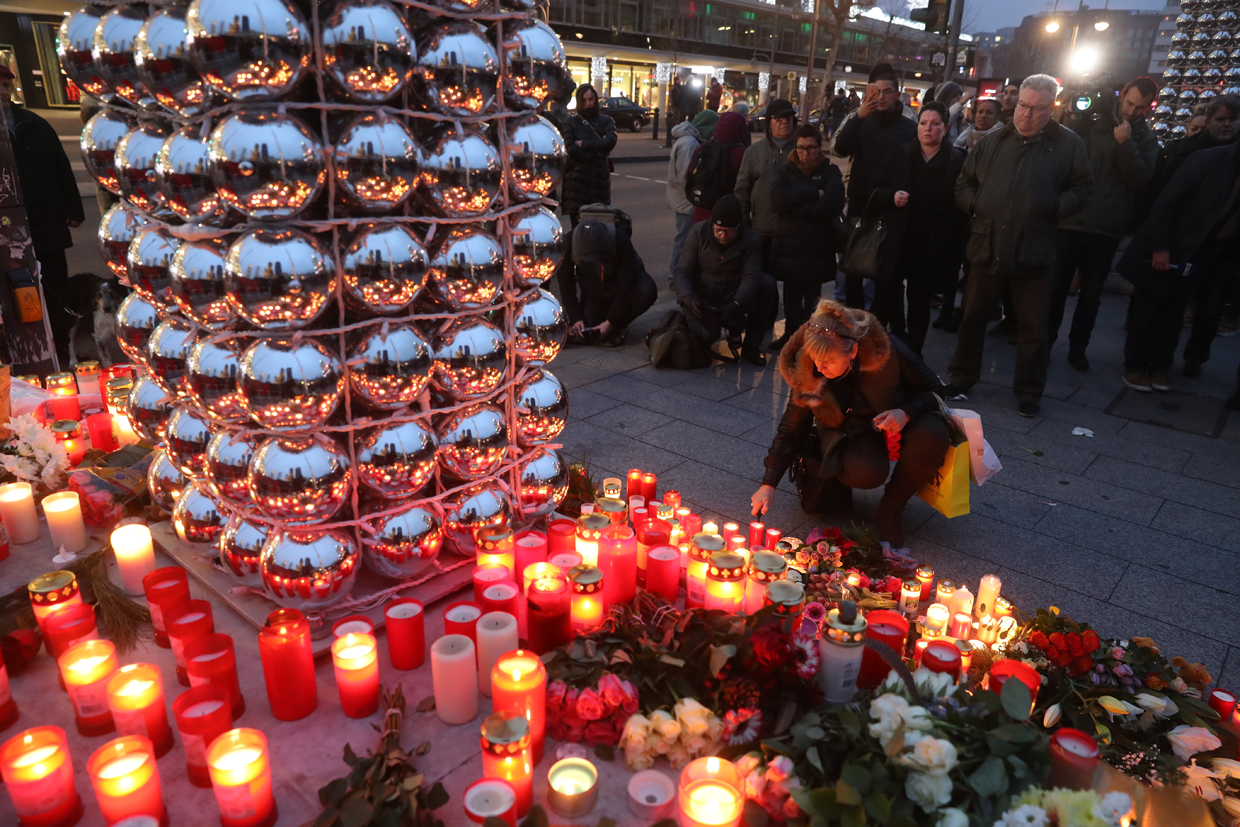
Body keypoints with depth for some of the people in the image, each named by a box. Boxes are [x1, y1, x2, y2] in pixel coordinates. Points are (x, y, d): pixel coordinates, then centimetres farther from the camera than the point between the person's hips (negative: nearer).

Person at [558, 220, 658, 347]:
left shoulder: (620, 240, -34)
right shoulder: (568, 244, -28)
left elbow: (626, 285, -29)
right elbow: (565, 285, -14)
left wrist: (611, 322, -28)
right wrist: (575, 318, -19)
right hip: (593, 292, 2)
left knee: (647, 291, -35)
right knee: (582, 336, -14)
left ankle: (617, 327, -10)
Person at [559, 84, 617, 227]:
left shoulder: (606, 121, 10)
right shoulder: (571, 121, 6)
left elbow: (611, 142, -10)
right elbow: (570, 149, -8)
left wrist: (583, 144, -9)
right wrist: (598, 150, -8)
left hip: (599, 178, 1)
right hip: (576, 180, -1)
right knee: (577, 225, -4)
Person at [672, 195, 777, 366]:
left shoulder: (751, 240, -9)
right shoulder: (699, 232, -9)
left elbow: (752, 277, -21)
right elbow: (681, 271, -11)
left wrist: (736, 304, -41)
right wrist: (687, 298, -33)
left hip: (732, 299, 1)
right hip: (701, 299, -1)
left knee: (767, 283, -26)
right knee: (708, 334, -32)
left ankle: (751, 345, -12)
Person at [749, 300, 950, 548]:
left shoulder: (889, 351, -26)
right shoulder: (809, 373, -20)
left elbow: (932, 389, -9)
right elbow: (791, 430, -10)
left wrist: (906, 413, -32)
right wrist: (768, 485, -16)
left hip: (897, 422, 1)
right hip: (851, 433, -1)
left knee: (931, 436, -34)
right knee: (864, 471, -36)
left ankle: (890, 509, -9)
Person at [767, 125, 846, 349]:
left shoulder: (831, 172, 2)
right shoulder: (784, 170, 7)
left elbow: (833, 205, -16)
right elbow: (778, 198, -14)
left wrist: (794, 207, -16)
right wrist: (813, 193, -16)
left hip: (818, 247, -2)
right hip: (787, 244, 2)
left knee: (812, 297, 2)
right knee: (791, 293, 10)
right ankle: (790, 334, 22)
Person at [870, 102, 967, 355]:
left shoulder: (958, 160, 0)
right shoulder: (900, 156, 7)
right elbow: (877, 191, 10)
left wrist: (957, 247, -15)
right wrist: (892, 196, -11)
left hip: (933, 245, -1)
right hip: (897, 241, 2)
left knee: (920, 301, 7)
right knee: (885, 296, -1)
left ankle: (912, 353, 18)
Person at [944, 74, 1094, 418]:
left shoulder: (1068, 145, 1)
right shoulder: (994, 141, 9)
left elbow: (1083, 192, 3)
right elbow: (964, 183, 16)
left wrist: (1054, 207, -13)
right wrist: (974, 205, -1)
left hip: (1033, 252, -2)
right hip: (987, 246, 3)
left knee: (1033, 328, 6)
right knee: (973, 316, 12)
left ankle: (1029, 391, 20)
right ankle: (963, 376, 28)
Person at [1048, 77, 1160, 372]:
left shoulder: (1146, 140, 5)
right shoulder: (1090, 123, 4)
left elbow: (1141, 180, -9)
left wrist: (1125, 144, -16)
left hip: (1106, 228, 1)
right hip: (1071, 220, -1)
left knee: (1091, 293, 8)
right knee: (1057, 286, 4)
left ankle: (1078, 346, 18)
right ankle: (1045, 339, 17)